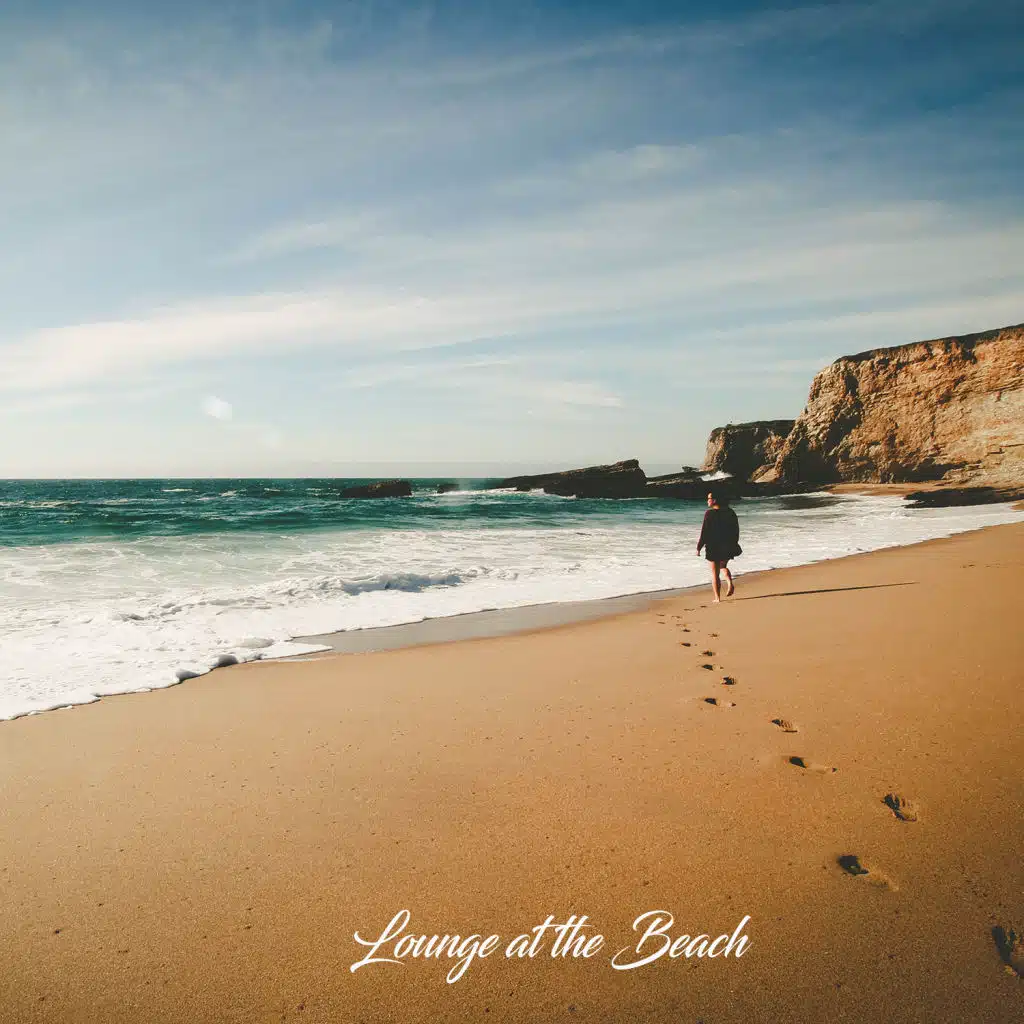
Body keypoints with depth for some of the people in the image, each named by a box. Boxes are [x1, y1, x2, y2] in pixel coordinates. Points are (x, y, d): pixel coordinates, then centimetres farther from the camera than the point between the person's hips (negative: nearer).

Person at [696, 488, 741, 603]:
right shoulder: (730, 512, 3)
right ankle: (730, 583, 2)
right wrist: (734, 544, 20)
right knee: (723, 566, 27)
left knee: (715, 573, 6)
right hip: (729, 546, 5)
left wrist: (699, 547, -8)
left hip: (714, 547, -5)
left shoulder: (710, 513, -14)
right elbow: (736, 530, 9)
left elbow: (705, 532, -16)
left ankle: (717, 598, 7)